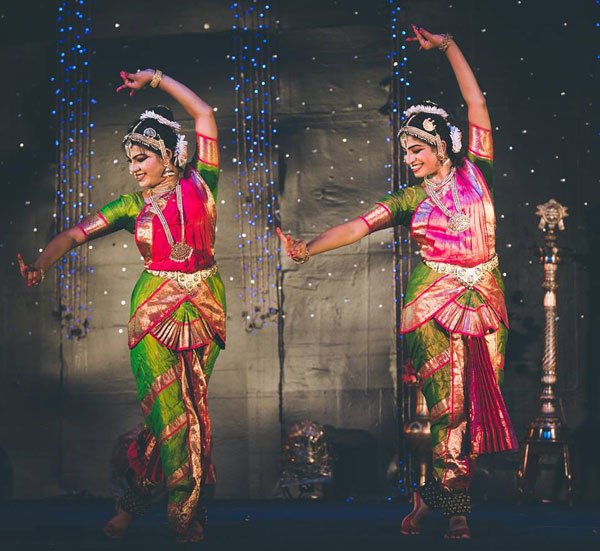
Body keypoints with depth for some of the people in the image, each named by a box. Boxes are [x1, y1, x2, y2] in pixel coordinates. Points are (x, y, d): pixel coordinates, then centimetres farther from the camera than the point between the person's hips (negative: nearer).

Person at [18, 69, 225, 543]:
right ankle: (183, 505, 3)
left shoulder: (198, 184, 4)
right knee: (167, 407, -8)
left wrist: (157, 78, 8)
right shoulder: (133, 205, 6)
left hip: (204, 304, 1)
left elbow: (204, 113, 5)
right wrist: (41, 264, -17)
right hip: (155, 306, -1)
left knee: (190, 404, 1)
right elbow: (77, 234, 0)